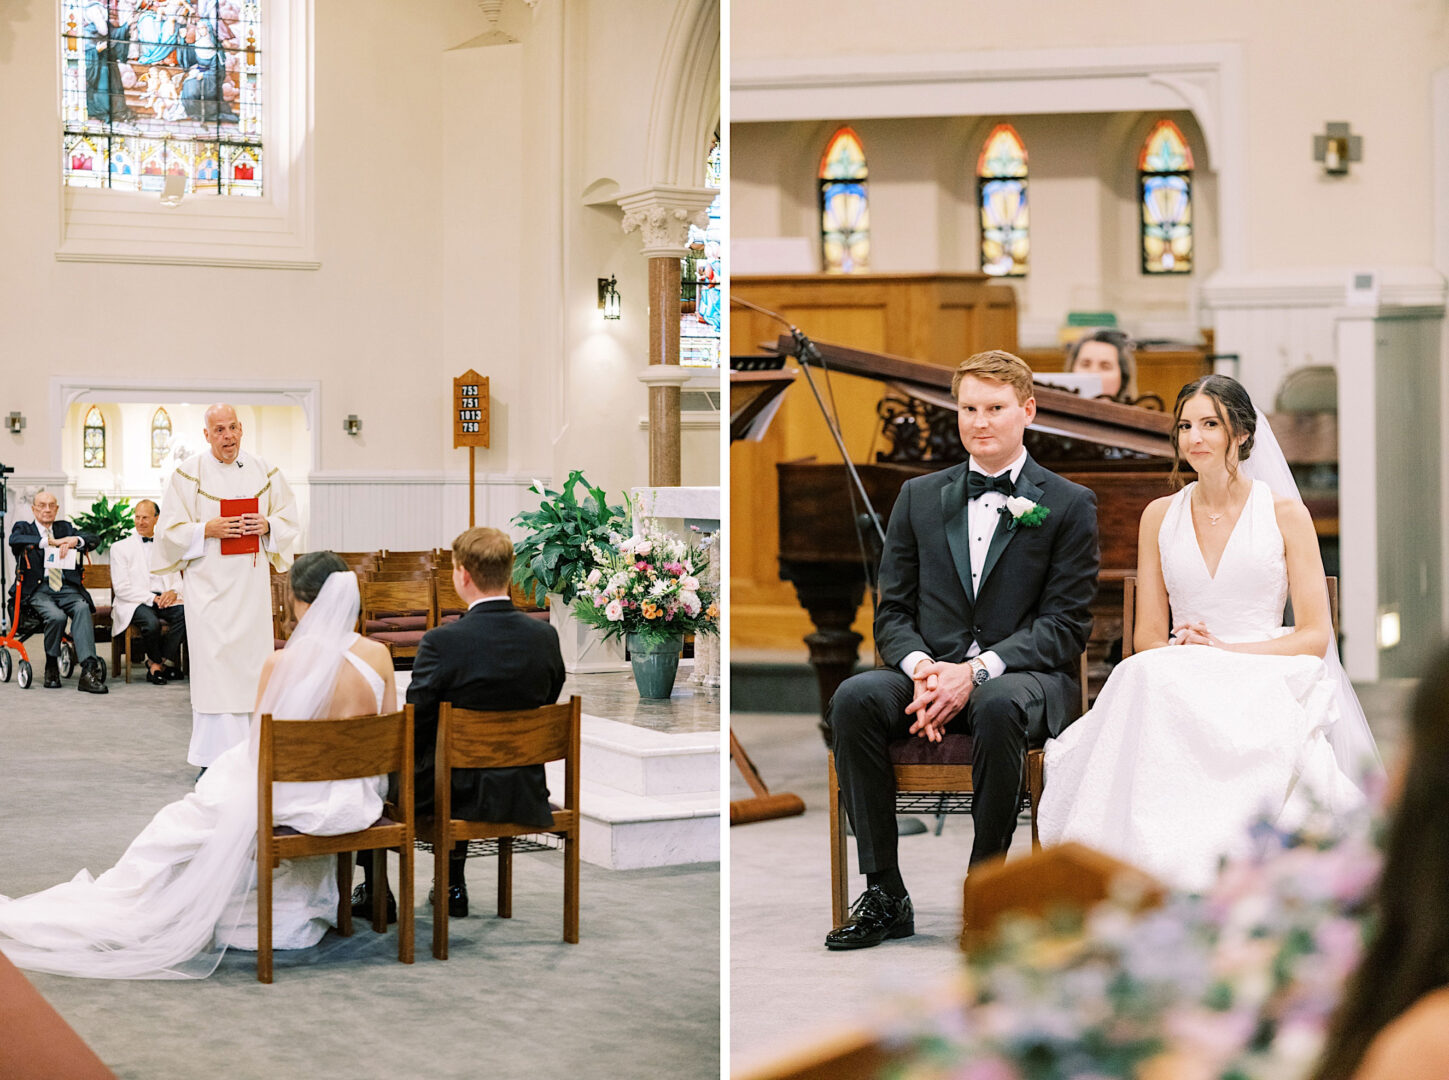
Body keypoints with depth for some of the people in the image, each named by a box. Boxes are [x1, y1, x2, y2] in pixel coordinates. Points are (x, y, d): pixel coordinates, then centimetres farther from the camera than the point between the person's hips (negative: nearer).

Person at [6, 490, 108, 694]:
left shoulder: (65, 528, 24)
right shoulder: (24, 528, 16)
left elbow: (93, 540, 9)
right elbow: (14, 540, -10)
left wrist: (74, 540, -13)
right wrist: (49, 542, -18)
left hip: (67, 588, 2)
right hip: (38, 590, -2)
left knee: (83, 608, -31)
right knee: (56, 616, -33)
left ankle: (89, 670, -41)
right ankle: (51, 669, -10)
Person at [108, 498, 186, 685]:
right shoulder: (120, 547, 9)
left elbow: (177, 579, 17)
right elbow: (121, 587, -2)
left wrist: (174, 591, -9)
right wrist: (152, 598, -14)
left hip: (164, 598, 3)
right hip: (134, 602, -3)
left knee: (186, 613, -30)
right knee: (152, 623, -37)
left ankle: (157, 664, -19)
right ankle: (166, 663, -8)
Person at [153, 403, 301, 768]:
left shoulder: (264, 472, 8)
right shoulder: (188, 474, 0)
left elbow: (289, 522, 13)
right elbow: (170, 530, 0)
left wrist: (267, 526, -7)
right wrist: (207, 530, -15)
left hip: (251, 584, 3)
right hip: (208, 584, -3)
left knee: (252, 662, 2)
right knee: (212, 664, -6)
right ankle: (213, 757, -2)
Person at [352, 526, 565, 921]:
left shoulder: (442, 642, -21)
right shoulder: (545, 637, -7)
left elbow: (414, 729, -15)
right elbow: (546, 707, 6)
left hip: (456, 794, -5)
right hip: (524, 793, 5)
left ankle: (376, 892, 33)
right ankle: (453, 884, 42)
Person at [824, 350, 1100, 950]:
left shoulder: (1069, 506, 4)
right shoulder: (919, 497, 15)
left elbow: (1065, 625, -4)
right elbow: (892, 612, 12)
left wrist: (977, 671, -19)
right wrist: (921, 669, -12)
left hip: (1023, 676, -3)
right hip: (930, 670, 3)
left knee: (999, 706, -39)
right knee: (854, 698, -28)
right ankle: (885, 896, -19)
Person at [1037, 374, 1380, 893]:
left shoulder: (1284, 513, 7)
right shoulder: (1160, 516, 16)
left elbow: (1316, 634, 2)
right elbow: (1147, 636, 13)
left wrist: (1227, 650, -13)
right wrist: (1182, 653, -12)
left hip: (1266, 680, -2)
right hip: (1178, 685, 2)